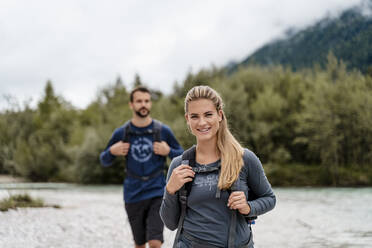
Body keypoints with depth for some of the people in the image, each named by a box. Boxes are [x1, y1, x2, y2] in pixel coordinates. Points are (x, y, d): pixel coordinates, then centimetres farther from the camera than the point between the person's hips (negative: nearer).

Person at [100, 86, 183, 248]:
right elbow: (104, 161, 11)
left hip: (157, 193, -2)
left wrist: (168, 151, -14)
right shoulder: (121, 133, 1)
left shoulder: (163, 131, -2)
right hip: (133, 196, 2)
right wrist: (112, 152, -11)